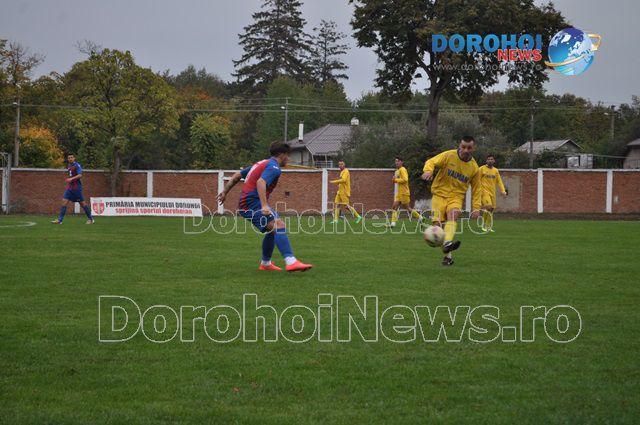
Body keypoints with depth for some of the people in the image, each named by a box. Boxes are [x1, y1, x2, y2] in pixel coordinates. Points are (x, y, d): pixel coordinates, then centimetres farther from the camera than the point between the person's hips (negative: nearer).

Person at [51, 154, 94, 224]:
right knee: (64, 201, -4)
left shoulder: (77, 165, -10)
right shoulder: (69, 166, 14)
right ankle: (59, 220, -8)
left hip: (77, 187, -7)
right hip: (70, 187, 7)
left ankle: (90, 219, 13)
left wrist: (71, 179, -30)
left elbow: (80, 175, -22)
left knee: (82, 203, 0)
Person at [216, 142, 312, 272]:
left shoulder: (261, 163, 23)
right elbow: (260, 182, -26)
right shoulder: (274, 167, -8)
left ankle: (265, 263, 35)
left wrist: (225, 192, 31)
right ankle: (290, 262, -39)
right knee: (279, 225, -24)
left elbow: (237, 175, 26)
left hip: (245, 205, 10)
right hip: (253, 203, -10)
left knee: (272, 230, 24)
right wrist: (264, 206, -34)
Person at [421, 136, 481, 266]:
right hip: (439, 194, 0)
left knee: (453, 215, -31)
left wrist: (476, 208, 3)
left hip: (456, 196, 0)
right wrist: (429, 170, -35)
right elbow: (431, 162, -11)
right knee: (438, 224, -11)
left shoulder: (474, 167, 2)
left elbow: (476, 189, 11)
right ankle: (447, 255, 3)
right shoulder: (448, 156, -6)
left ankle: (447, 244, -52)